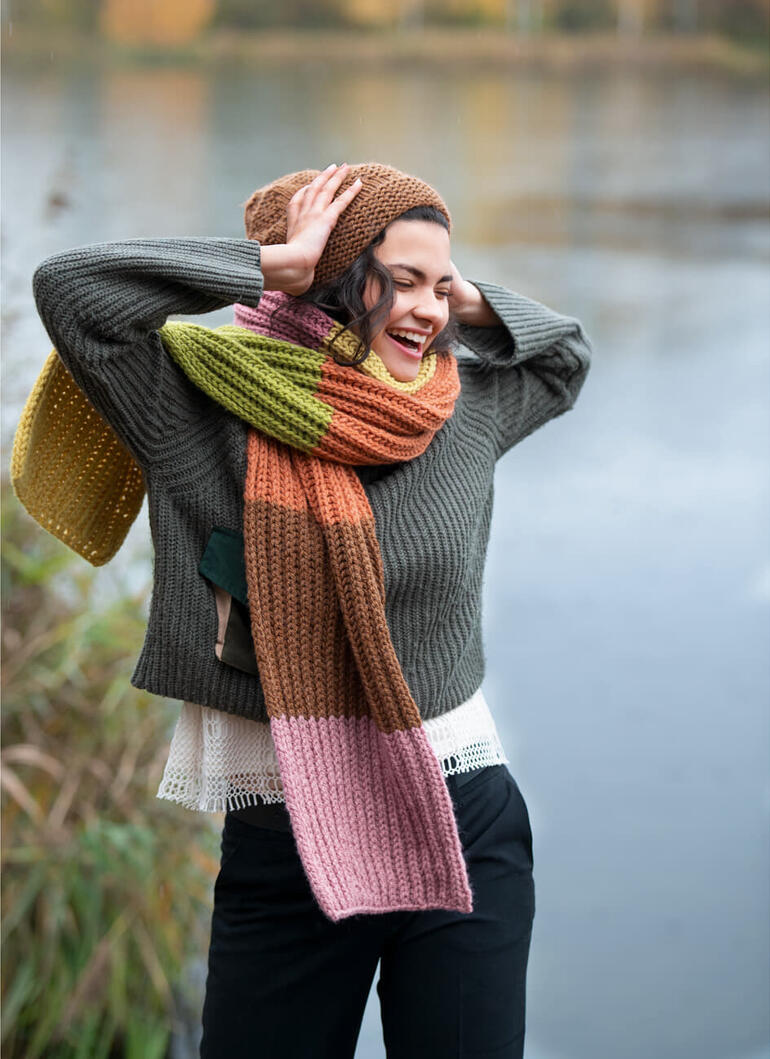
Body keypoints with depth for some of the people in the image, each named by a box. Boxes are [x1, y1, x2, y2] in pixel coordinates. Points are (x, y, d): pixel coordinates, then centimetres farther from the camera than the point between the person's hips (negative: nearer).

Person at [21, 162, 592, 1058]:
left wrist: (466, 299, 7)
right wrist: (281, 263, -14)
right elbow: (73, 288, -18)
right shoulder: (210, 420, -7)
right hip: (283, 848, -3)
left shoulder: (465, 411, 7)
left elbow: (564, 353, 27)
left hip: (465, 826, 3)